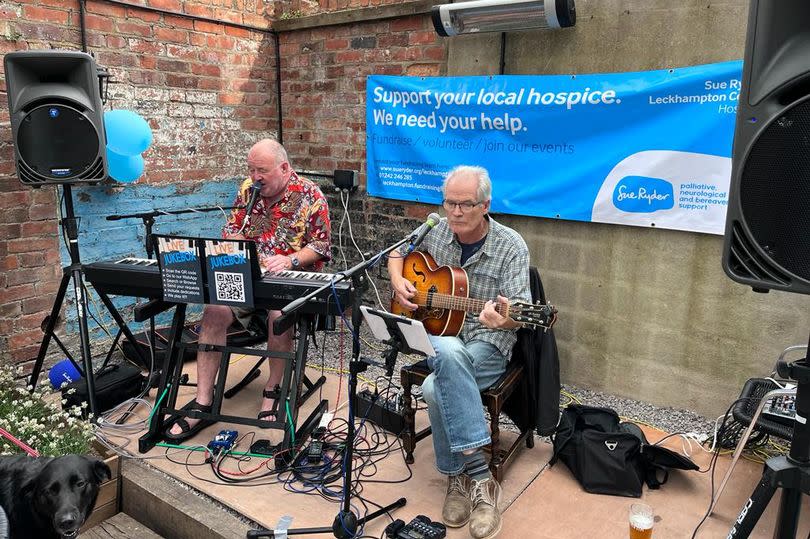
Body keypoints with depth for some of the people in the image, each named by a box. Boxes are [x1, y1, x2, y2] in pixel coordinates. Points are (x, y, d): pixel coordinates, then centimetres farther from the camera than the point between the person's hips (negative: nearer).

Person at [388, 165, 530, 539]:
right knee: (451, 355, -36)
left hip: (488, 344, -3)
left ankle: (458, 477, -12)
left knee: (436, 388, -34)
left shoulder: (511, 246, -9)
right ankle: (480, 479, -29)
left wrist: (504, 318, -38)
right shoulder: (436, 232, 3)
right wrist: (397, 280, 1)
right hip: (438, 335, 4)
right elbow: (397, 251, 22)